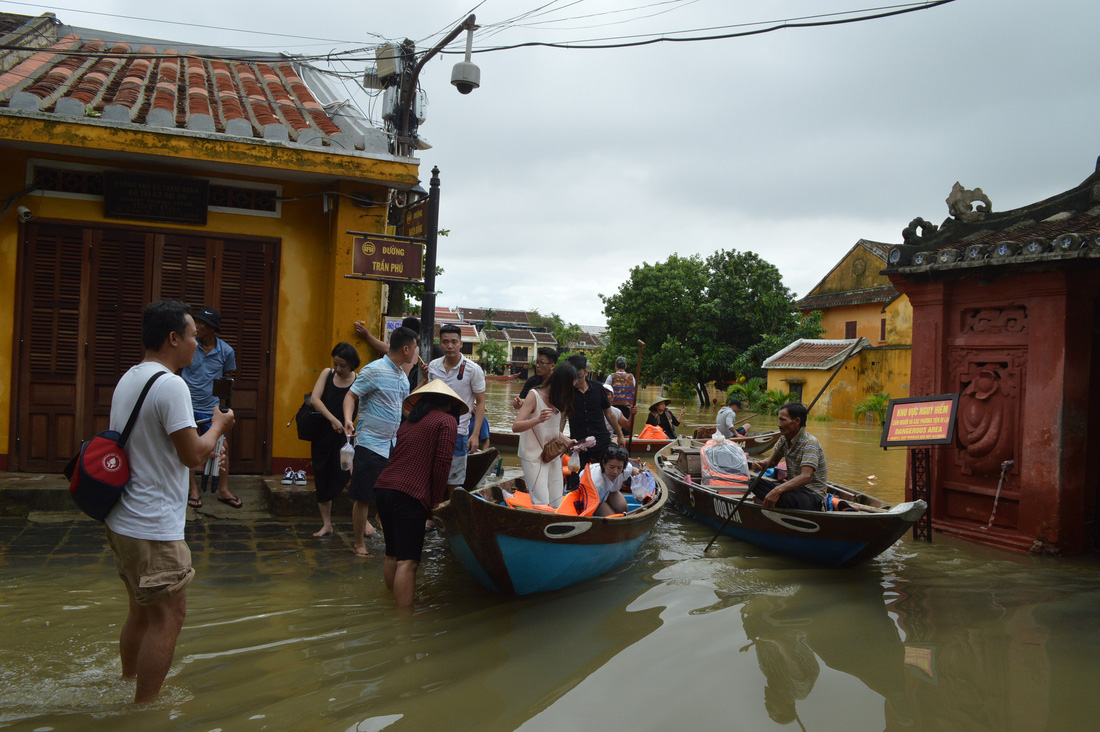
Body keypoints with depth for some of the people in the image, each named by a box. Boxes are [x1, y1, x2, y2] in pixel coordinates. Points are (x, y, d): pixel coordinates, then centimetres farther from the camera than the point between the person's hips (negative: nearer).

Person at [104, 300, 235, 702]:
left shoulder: (127, 380, 11)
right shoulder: (171, 386, -19)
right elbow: (192, 454, -18)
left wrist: (206, 454, 20)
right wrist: (218, 426, 0)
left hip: (122, 520, 10)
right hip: (153, 528, -10)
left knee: (141, 610, 20)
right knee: (168, 615, 0)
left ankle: (126, 695, 33)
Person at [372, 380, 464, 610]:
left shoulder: (410, 421, 25)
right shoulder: (447, 421, 4)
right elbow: (442, 463, -6)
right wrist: (437, 501, 2)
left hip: (383, 488, 8)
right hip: (409, 496, -8)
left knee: (392, 556, 18)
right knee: (407, 562, -10)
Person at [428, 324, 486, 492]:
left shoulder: (473, 370, -7)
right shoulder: (433, 366, 5)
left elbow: (480, 403, -3)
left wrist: (475, 434, -12)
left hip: (458, 431, -4)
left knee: (454, 484, 1)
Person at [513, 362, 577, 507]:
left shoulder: (559, 400, 12)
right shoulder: (535, 395, -10)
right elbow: (515, 427, -17)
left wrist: (567, 441, -1)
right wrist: (538, 419, -34)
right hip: (534, 456, -7)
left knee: (556, 504, 4)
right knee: (542, 504, -15)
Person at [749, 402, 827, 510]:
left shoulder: (810, 443, -20)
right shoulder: (784, 438, 5)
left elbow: (806, 477, -33)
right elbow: (774, 461, 20)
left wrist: (778, 490, -45)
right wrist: (762, 464, -6)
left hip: (813, 494, -9)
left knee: (785, 496, -39)